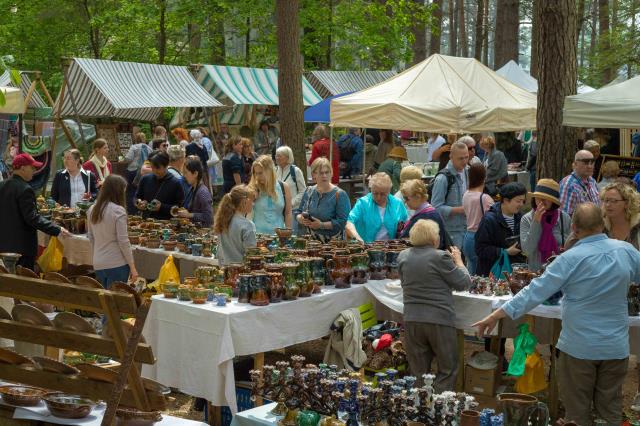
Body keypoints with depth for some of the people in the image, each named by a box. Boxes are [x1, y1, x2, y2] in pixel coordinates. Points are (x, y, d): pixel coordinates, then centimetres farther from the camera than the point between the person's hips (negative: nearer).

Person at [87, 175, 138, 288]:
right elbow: (123, 241, -13)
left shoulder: (92, 210, 6)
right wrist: (132, 267, -7)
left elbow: (91, 238, 14)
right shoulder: (118, 211, -13)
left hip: (98, 265, 6)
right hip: (117, 264, -6)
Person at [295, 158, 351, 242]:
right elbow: (298, 212, 17)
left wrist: (322, 225, -20)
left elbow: (342, 221, -14)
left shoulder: (339, 195, -6)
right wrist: (301, 219, -5)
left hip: (332, 242, -4)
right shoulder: (308, 192, 12)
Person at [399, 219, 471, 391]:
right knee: (447, 369, 10)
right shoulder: (440, 257, -13)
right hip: (439, 320, -5)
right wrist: (458, 260, 10)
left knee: (418, 371, 13)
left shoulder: (403, 256, 4)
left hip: (411, 320, 5)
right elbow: (464, 283, -5)